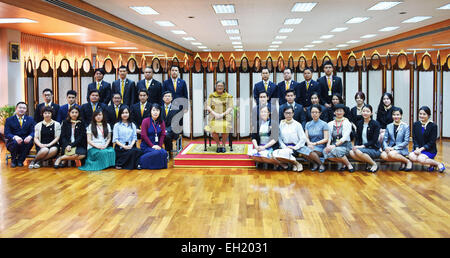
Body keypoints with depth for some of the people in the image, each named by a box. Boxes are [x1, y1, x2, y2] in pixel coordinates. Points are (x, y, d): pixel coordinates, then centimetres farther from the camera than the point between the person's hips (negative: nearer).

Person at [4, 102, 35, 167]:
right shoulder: (9, 120, 4)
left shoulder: (30, 119, 10)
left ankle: (20, 160, -11)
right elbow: (7, 134, -7)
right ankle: (13, 160, -6)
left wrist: (30, 136, -26)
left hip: (25, 142, 1)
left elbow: (33, 132, 0)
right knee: (15, 142, -35)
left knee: (30, 142, -32)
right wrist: (15, 137, -29)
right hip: (12, 142, -1)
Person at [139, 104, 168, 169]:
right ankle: (141, 161, -12)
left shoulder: (161, 122, 7)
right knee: (158, 153, -31)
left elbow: (163, 135, 6)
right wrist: (152, 145, -15)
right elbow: (144, 135, -9)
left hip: (157, 146, 4)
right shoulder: (145, 121, -5)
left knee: (164, 152, -27)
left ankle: (162, 166, -3)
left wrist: (159, 146, -9)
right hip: (146, 146, -4)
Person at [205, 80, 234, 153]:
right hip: (214, 117, 1)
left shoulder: (228, 96, 6)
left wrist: (222, 114, -14)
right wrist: (215, 113, -12)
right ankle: (218, 145, -6)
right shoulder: (211, 95, 8)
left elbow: (230, 108, 1)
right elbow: (208, 107, 4)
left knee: (225, 128, -32)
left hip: (225, 117, 0)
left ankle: (223, 145, -8)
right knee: (214, 128, -31)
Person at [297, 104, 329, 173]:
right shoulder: (308, 124, 14)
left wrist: (315, 143, -16)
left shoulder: (324, 124, 2)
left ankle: (321, 164, -10)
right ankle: (315, 163, -8)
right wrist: (309, 143, -18)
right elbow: (306, 137, 5)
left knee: (308, 151, -36)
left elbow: (326, 139, -4)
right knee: (301, 149, -31)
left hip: (320, 148, -4)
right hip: (311, 146, 4)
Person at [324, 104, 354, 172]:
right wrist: (328, 145, -12)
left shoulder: (347, 123, 1)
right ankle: (344, 163, -9)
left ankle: (348, 164, -10)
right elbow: (329, 137, 9)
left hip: (345, 145, -4)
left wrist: (335, 145, -22)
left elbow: (345, 138, -11)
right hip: (334, 145, 4)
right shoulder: (330, 124, 13)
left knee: (336, 150, -37)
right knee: (326, 152, -30)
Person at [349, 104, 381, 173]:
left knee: (358, 151, -33)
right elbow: (357, 138, 10)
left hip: (374, 149, -4)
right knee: (351, 152, -27)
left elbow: (374, 140, -11)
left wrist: (363, 146, -20)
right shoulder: (359, 123, 8)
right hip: (361, 148, 5)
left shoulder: (375, 124, -7)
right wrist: (356, 146, -11)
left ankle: (374, 164, -12)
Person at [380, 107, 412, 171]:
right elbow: (385, 140, 8)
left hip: (401, 149, -3)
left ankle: (408, 161, -12)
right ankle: (401, 160, -12)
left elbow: (406, 142, -5)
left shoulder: (405, 126, 1)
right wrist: (386, 147, -14)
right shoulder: (389, 126, 12)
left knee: (391, 154, -36)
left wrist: (394, 148, -15)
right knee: (383, 155, -31)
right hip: (390, 149, 3)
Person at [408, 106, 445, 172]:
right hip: (418, 148, 4)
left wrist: (421, 149, -20)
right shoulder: (415, 124, 6)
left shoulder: (433, 126, -7)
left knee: (420, 159, -32)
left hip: (429, 150, -4)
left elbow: (432, 142, -10)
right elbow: (414, 139, 4)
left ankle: (438, 164, -5)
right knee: (411, 156, -29)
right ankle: (430, 161, -4)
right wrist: (417, 148, -14)